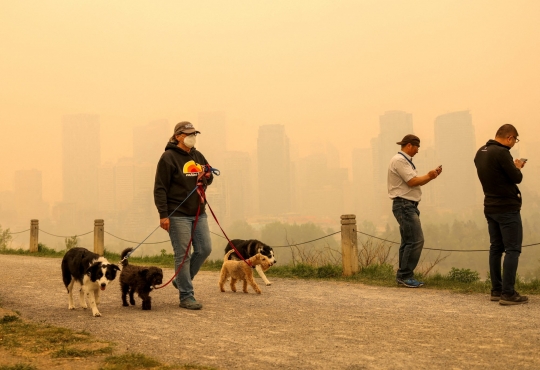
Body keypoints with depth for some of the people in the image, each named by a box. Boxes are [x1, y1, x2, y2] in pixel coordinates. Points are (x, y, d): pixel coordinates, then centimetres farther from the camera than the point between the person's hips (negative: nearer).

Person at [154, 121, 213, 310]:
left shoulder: (198, 156, 14)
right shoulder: (169, 157, -7)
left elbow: (209, 177, 26)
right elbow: (160, 188, -11)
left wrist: (207, 177, 0)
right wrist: (163, 215, -18)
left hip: (198, 213, 7)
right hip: (178, 214, -7)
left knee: (205, 249, 7)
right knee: (182, 255, -3)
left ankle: (181, 280, 27)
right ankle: (186, 296, 4)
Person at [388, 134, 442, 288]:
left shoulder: (405, 160, 20)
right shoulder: (399, 160, -12)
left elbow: (414, 181, 16)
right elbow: (412, 182, -17)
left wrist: (431, 175, 6)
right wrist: (430, 176, -4)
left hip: (409, 206, 11)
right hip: (404, 205, -11)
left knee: (408, 241, 11)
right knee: (416, 240, -13)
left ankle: (403, 276, 15)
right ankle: (405, 275, -8)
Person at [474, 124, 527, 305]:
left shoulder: (480, 152, 8)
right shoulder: (501, 153, -19)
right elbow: (517, 178, -15)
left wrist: (511, 167, 11)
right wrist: (517, 167, 4)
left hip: (490, 207, 9)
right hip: (507, 208, -9)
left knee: (496, 248, 11)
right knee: (512, 249, -5)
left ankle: (496, 290, 14)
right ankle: (508, 293, -8)